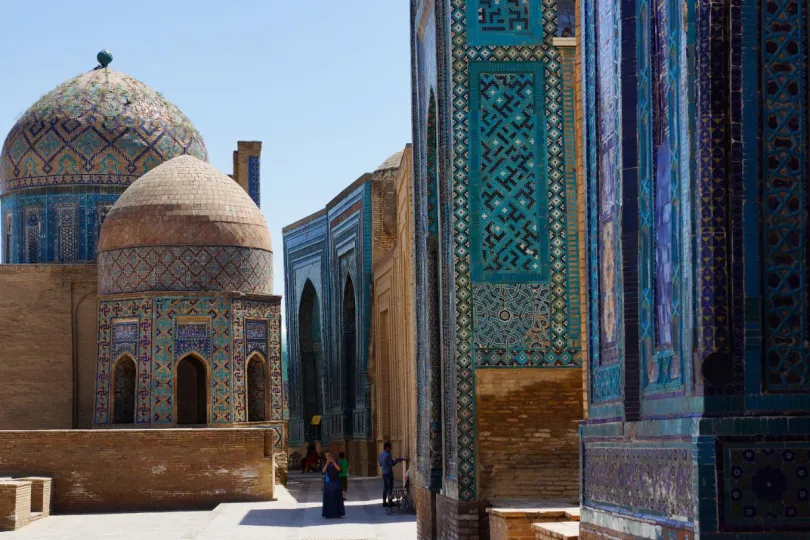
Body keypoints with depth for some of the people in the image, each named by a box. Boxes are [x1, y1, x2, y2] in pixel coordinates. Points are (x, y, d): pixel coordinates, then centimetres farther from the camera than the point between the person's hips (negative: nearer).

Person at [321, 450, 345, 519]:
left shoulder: (335, 461, 1)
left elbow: (339, 469, -12)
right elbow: (323, 471, -10)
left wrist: (333, 462, -22)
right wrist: (327, 464, -22)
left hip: (335, 482, -1)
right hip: (328, 483, 1)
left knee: (337, 497, -3)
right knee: (328, 498, -1)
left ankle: (337, 513, 1)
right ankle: (329, 514, 0)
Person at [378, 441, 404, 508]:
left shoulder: (381, 455, 10)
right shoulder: (387, 455, -16)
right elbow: (392, 464, -14)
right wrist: (397, 460, 2)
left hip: (384, 473, 8)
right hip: (389, 473, -8)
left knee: (385, 488, 10)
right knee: (390, 488, -2)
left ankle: (384, 502, 10)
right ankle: (389, 502, -1)